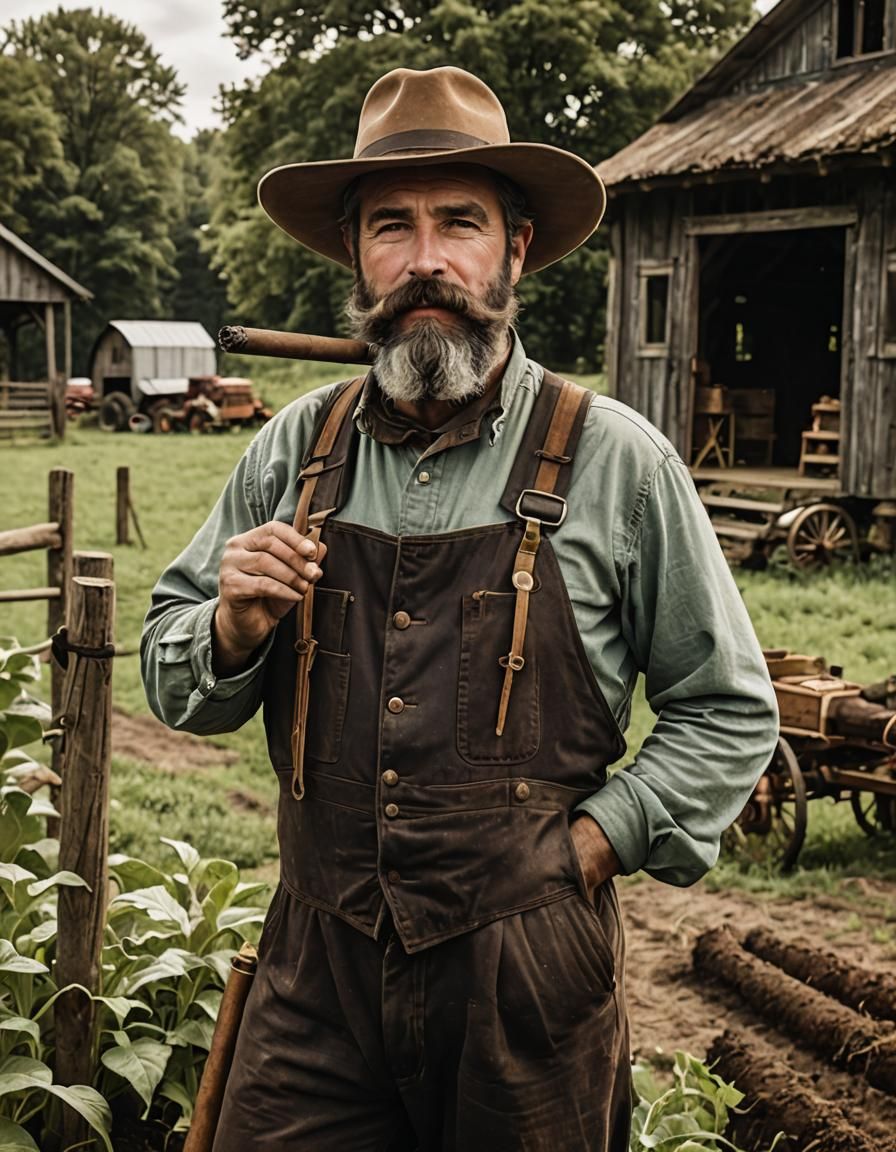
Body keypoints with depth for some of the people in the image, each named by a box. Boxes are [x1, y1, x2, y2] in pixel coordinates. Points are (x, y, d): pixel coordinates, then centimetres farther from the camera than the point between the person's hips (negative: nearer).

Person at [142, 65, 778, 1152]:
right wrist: (234, 629, -9)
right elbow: (171, 678, 12)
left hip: (526, 977, -2)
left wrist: (588, 846, -8)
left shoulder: (614, 461, -6)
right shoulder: (294, 450, 2)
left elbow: (729, 713, 2)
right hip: (318, 971, 2)